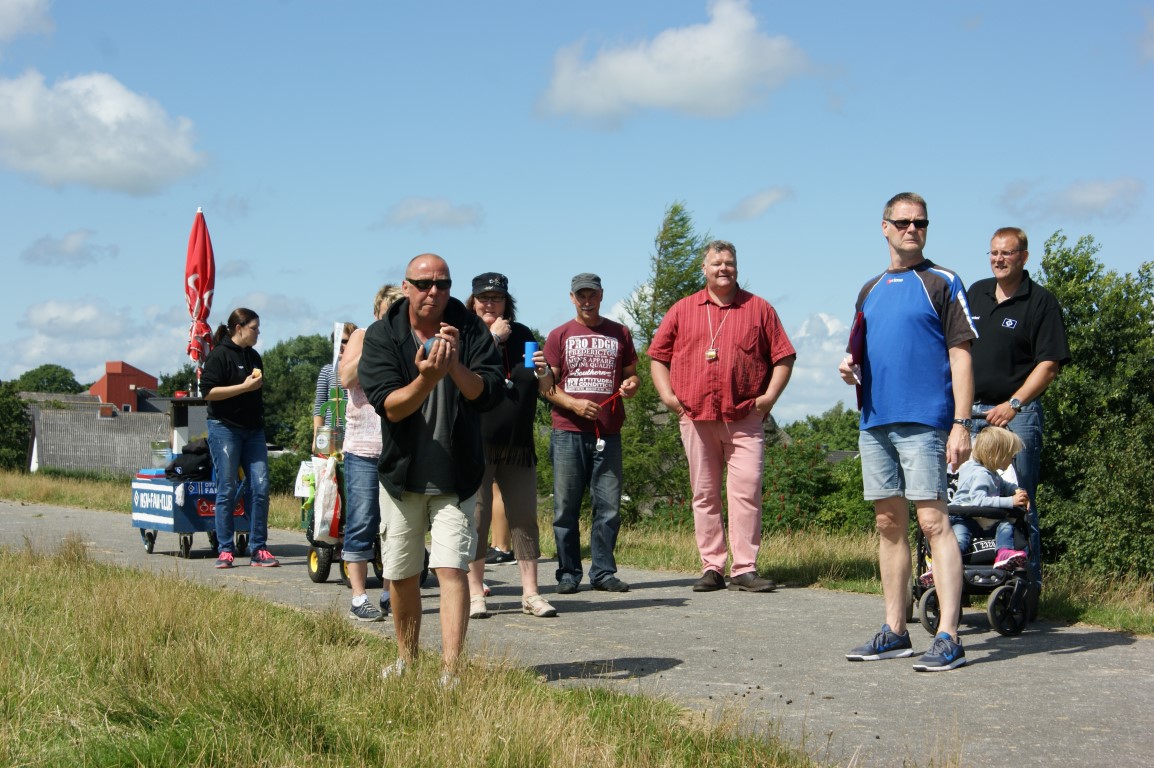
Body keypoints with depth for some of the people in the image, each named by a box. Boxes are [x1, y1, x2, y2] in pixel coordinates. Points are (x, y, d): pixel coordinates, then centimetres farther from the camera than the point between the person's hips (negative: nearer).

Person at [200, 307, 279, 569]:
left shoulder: (254, 356, 16)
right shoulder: (219, 355, -6)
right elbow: (209, 391, -15)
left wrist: (260, 383, 12)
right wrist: (244, 387, -17)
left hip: (253, 429, 6)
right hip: (224, 428, -6)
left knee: (260, 487, -2)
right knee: (227, 490, -3)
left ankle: (258, 548, 2)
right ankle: (225, 550, 4)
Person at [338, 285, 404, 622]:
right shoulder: (363, 337, 7)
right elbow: (346, 377, -9)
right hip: (364, 448, -3)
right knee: (362, 523, -3)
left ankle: (390, 595, 14)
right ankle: (359, 598, 1)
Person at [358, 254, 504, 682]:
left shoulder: (470, 330, -6)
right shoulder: (381, 336, -6)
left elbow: (490, 393, -13)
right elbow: (389, 406, -16)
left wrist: (456, 367, -30)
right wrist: (427, 378, -34)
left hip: (456, 474, -1)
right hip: (401, 473, 2)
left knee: (452, 569, -13)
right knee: (401, 574, 12)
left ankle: (450, 671, -15)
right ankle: (407, 660, 31)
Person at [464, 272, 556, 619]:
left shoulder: (522, 335, 14)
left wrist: (542, 374, -7)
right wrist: (494, 338, -12)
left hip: (518, 442, 4)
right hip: (475, 443, -3)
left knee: (524, 517, 2)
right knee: (476, 517, -2)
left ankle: (531, 593, 6)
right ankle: (476, 594, 5)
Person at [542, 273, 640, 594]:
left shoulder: (620, 333, 14)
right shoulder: (559, 336, 9)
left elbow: (631, 373, 20)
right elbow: (546, 385, 4)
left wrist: (631, 384, -4)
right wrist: (574, 404, -12)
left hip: (608, 433, 1)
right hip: (568, 432, -1)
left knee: (609, 506, 0)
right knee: (566, 507, 0)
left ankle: (603, 572, 7)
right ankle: (568, 573, 8)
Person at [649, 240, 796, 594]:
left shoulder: (758, 309, 9)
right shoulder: (682, 311, 13)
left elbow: (783, 357, 9)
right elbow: (658, 355, 15)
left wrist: (770, 395, -2)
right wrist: (667, 395, 3)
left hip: (744, 420, -2)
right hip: (696, 418, 2)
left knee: (746, 492, -8)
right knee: (704, 495, 5)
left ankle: (744, 569, -5)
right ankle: (712, 568, 10)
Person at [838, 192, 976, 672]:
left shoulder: (942, 284, 0)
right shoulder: (870, 289, 19)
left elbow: (960, 357, -6)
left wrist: (961, 423, -14)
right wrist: (851, 370, 3)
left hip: (923, 421, -6)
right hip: (874, 421, 7)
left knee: (932, 521, -11)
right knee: (889, 524, 9)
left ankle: (948, 637, -13)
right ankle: (894, 632, 16)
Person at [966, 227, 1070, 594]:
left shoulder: (1041, 302, -2)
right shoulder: (975, 293, 14)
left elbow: (1049, 365, -9)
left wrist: (1013, 405, -17)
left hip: (1017, 414, -5)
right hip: (970, 412, 5)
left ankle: (1028, 588, 0)